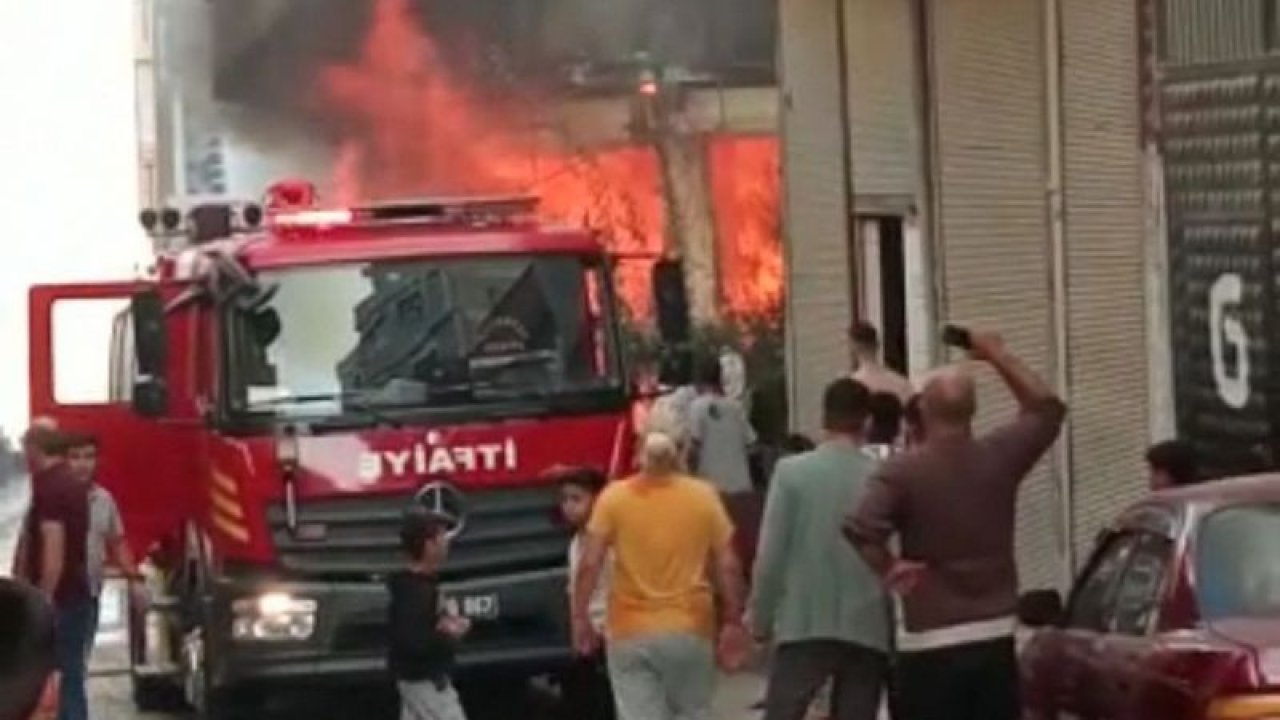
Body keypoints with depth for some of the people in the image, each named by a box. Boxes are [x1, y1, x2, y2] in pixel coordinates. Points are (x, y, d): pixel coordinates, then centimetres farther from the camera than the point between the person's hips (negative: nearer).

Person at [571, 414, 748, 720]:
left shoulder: (614, 496, -3)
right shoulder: (704, 496, -1)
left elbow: (590, 563, -7)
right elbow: (727, 566, 0)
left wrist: (580, 617, 1)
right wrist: (733, 622, 6)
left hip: (631, 631, -1)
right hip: (690, 628, 1)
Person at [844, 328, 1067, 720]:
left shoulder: (904, 470, -11)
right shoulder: (999, 456, 0)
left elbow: (860, 528, -26)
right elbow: (1046, 408, 18)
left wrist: (889, 570, -9)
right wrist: (998, 355, 21)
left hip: (931, 644, -4)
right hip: (994, 637, 4)